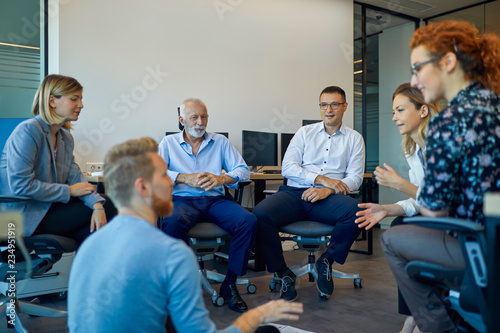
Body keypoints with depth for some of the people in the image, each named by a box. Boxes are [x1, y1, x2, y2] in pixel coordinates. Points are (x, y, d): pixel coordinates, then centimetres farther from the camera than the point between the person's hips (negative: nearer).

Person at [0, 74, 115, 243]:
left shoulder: (66, 137, 10)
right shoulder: (28, 131, -17)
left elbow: (75, 176, -1)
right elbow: (20, 184, -23)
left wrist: (97, 205, -19)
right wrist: (69, 191, -17)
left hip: (49, 207, 8)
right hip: (27, 217, -8)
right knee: (108, 208, -12)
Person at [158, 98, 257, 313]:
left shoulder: (220, 142, 19)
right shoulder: (169, 143, 16)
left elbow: (243, 171, 9)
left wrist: (220, 179, -11)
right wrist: (186, 178, -14)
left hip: (215, 199, 2)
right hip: (183, 199, -1)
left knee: (249, 221, -26)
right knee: (172, 223, -37)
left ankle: (229, 284, -13)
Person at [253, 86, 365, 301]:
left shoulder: (354, 138, 15)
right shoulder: (305, 132, 16)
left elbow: (355, 177, 5)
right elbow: (287, 168, 4)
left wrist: (328, 190, -15)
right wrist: (321, 179, -10)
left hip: (328, 197, 0)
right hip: (295, 193, 1)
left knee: (355, 211, -34)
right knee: (260, 213, -28)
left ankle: (326, 261, -7)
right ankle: (284, 273, -10)